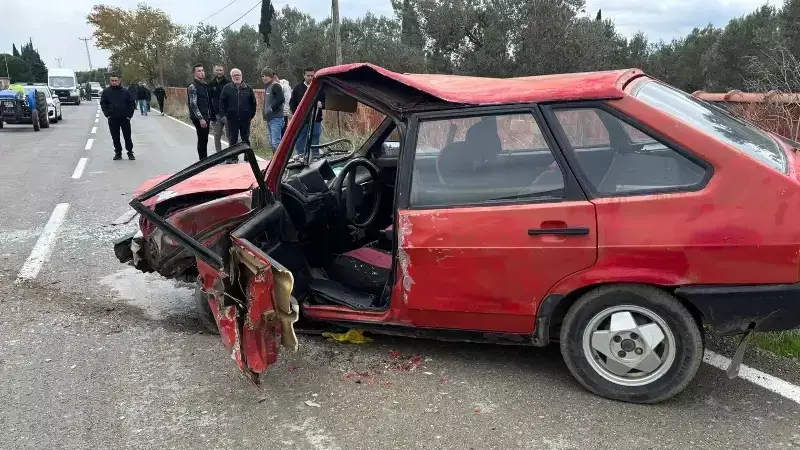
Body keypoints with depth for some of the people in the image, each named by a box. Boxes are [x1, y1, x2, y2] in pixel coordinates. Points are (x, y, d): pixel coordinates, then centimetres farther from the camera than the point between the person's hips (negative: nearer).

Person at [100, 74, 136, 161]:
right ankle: (118, 153, 14)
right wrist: (107, 114, -3)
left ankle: (130, 152, 14)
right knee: (115, 137, 5)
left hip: (125, 118, -1)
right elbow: (103, 104, 7)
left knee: (127, 137, 3)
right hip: (112, 119, 1)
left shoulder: (125, 91, 2)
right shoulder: (106, 92, 4)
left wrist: (129, 115, -3)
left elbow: (132, 103, 4)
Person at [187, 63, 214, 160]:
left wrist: (211, 117, 14)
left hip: (206, 118, 7)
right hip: (199, 119, -7)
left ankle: (205, 160, 20)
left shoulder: (205, 85, 14)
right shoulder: (193, 87, -9)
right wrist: (200, 118, -21)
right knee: (202, 140, -5)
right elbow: (193, 104, -16)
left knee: (204, 140, 12)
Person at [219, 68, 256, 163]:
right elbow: (222, 101, 2)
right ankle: (233, 158, 11)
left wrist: (252, 114, 3)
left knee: (246, 139, 9)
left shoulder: (248, 88, 6)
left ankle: (248, 157, 18)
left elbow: (253, 102, 10)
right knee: (233, 140, 4)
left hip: (245, 118, 1)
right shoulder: (227, 88, 3)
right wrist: (222, 114, -6)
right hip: (232, 118, -1)